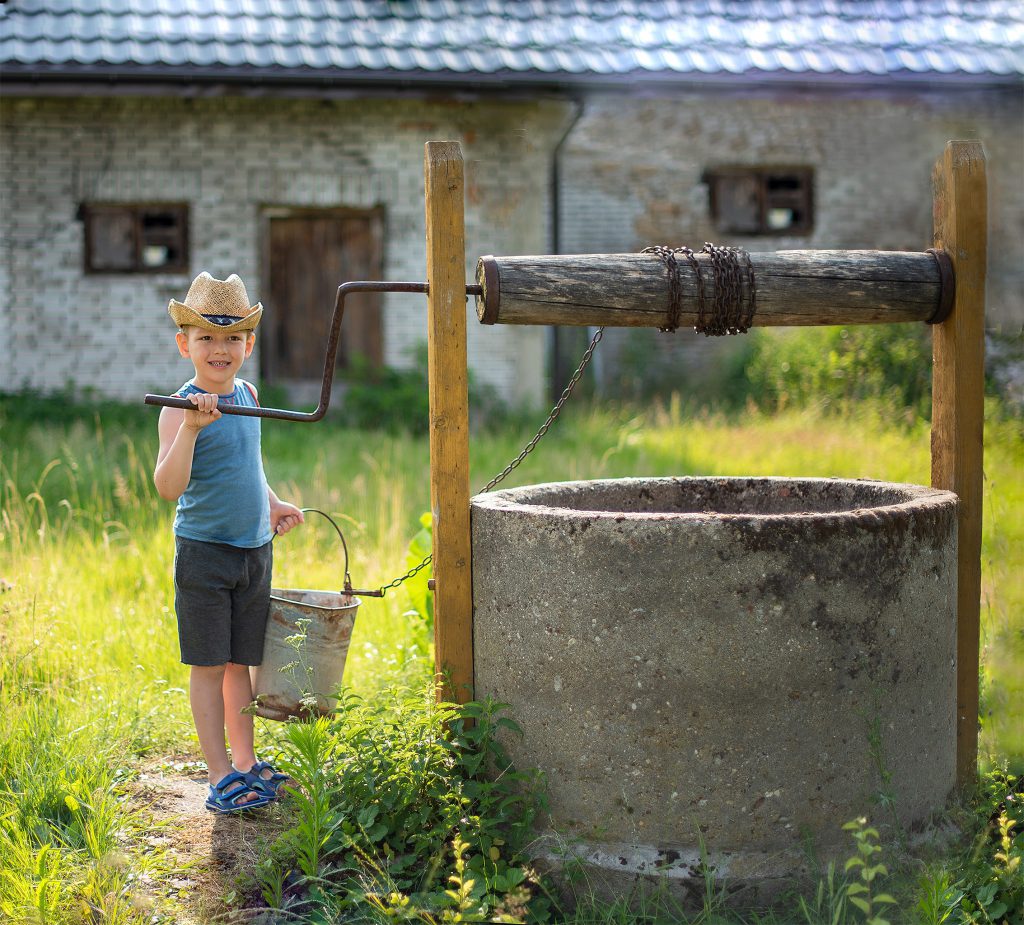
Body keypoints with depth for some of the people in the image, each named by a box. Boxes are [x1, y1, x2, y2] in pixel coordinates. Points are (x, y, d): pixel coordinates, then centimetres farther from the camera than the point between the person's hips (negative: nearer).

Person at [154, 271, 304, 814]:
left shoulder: (247, 395, 7)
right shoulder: (182, 407, -14)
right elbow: (168, 487, -28)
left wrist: (272, 504, 17)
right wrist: (190, 428, -39)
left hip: (254, 550, 6)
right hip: (203, 550, -6)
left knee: (241, 661, 14)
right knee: (208, 664, 0)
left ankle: (244, 760, 24)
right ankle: (219, 774, 6)